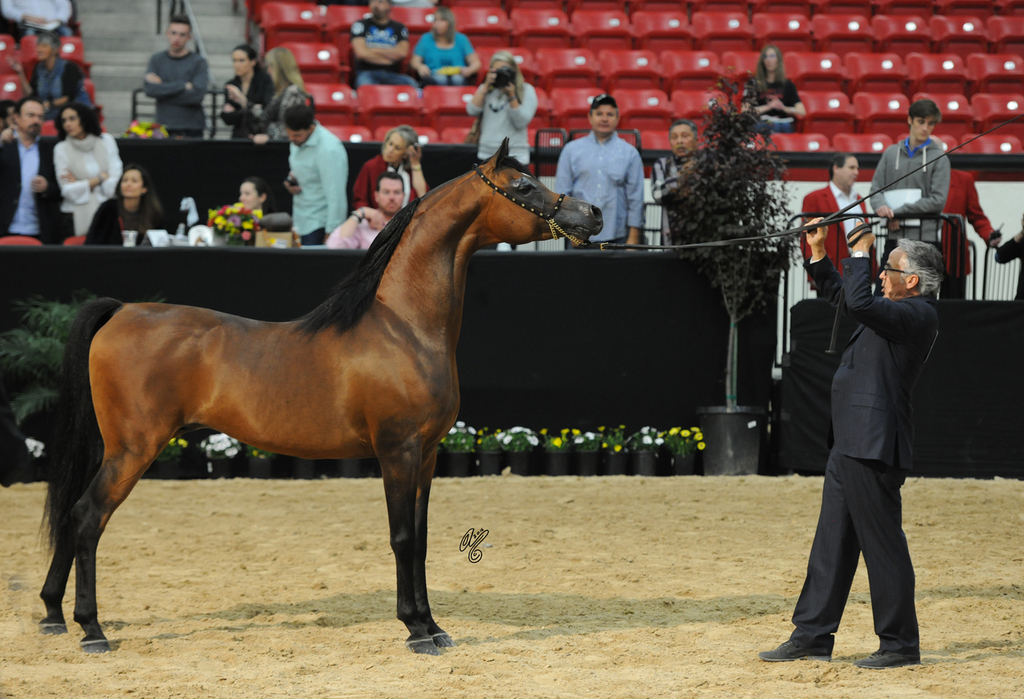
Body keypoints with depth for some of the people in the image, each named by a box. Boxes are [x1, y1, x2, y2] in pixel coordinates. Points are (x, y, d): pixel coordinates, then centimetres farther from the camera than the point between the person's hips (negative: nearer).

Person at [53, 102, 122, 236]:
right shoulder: (61, 149, 2)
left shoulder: (106, 141, 7)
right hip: (78, 217, -1)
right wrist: (100, 179, 1)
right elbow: (67, 191, -5)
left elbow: (117, 180, -1)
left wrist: (81, 184, -3)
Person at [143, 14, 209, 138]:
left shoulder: (198, 62, 3)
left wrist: (163, 89, -6)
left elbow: (198, 94, -11)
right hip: (164, 129, 2)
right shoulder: (157, 60, 11)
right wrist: (183, 85, -10)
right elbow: (150, 89, -5)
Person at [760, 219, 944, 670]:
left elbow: (859, 303, -27)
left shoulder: (918, 314, -13)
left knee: (883, 544, -4)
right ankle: (813, 636, 17)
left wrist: (860, 253, -14)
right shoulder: (898, 311, 18)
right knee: (831, 542, 12)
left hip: (874, 447, -11)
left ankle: (900, 644, 3)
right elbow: (842, 297, 32)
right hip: (851, 443, 11)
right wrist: (818, 253, 24)